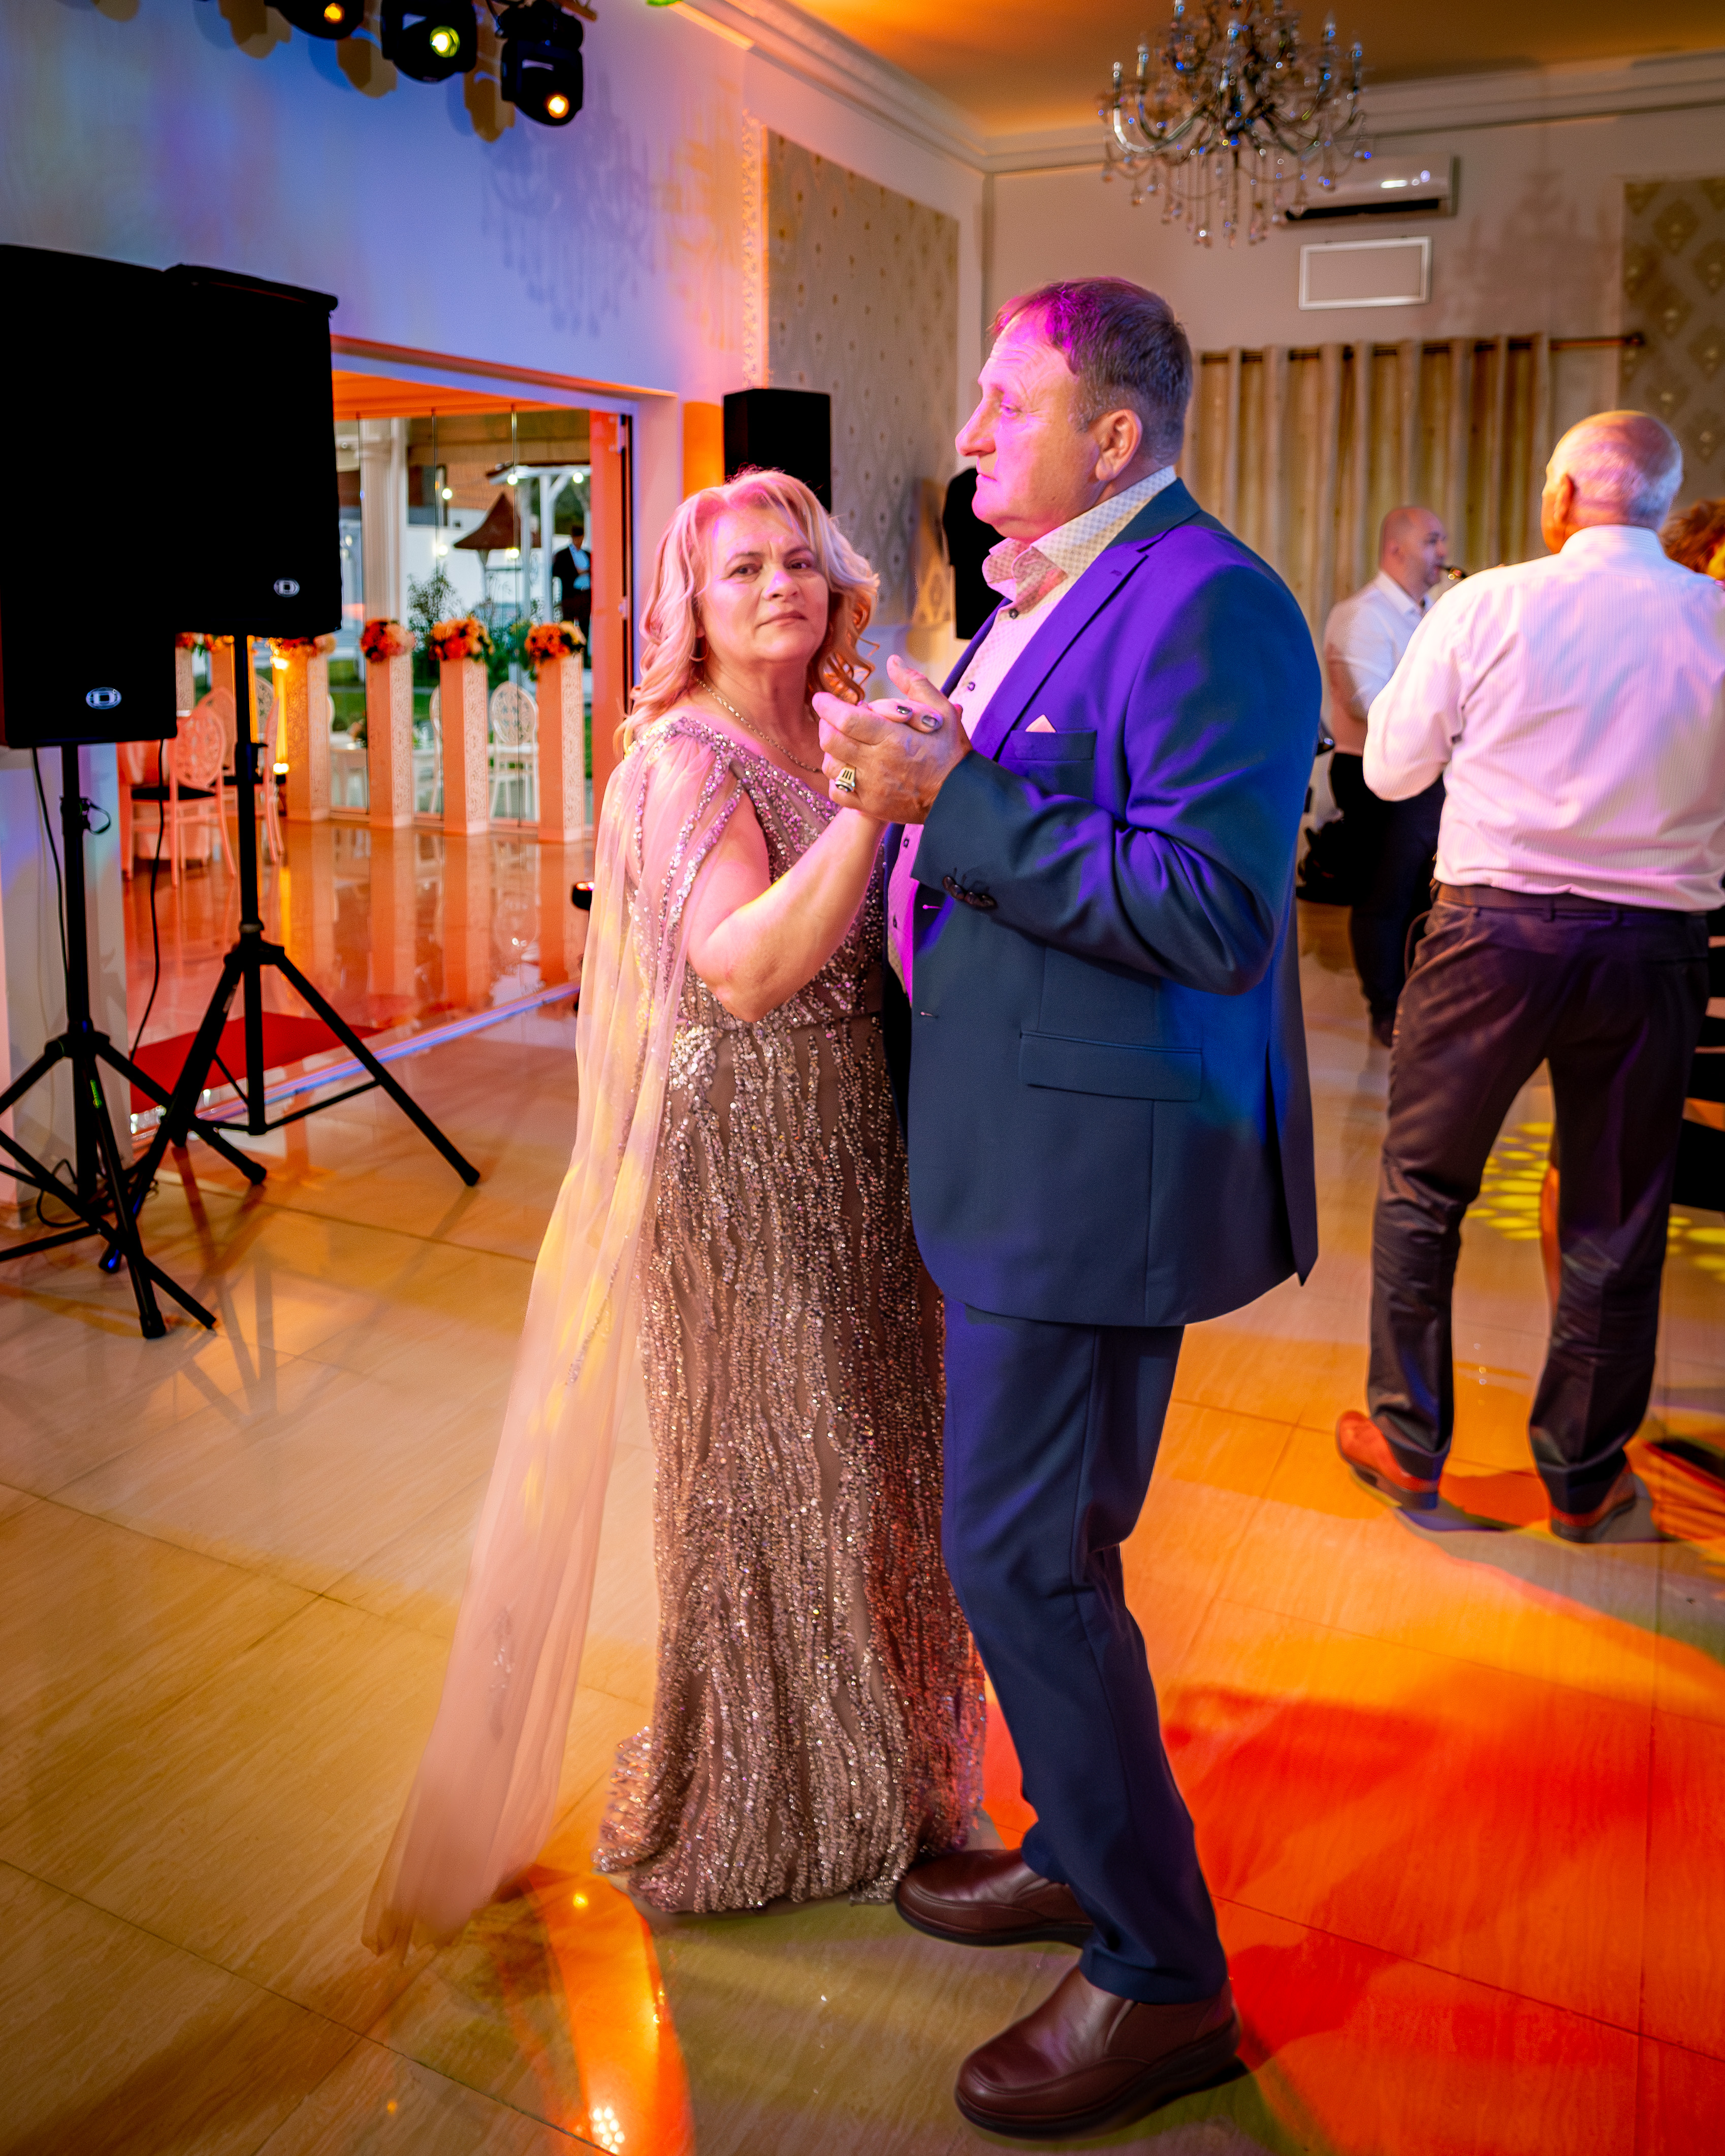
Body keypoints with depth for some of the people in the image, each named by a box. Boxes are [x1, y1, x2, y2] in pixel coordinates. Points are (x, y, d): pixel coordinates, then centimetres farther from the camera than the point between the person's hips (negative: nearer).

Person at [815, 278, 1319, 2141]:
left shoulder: (1204, 603, -15)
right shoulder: (1045, 599, 16)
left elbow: (1211, 911, -25)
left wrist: (952, 801, -23)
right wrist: (911, 785, 9)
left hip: (1094, 1166, -10)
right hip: (1018, 1149, 10)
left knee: (1023, 1556, -2)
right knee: (1037, 1541, 20)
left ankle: (1159, 1978, 18)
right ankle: (1084, 1851, 41)